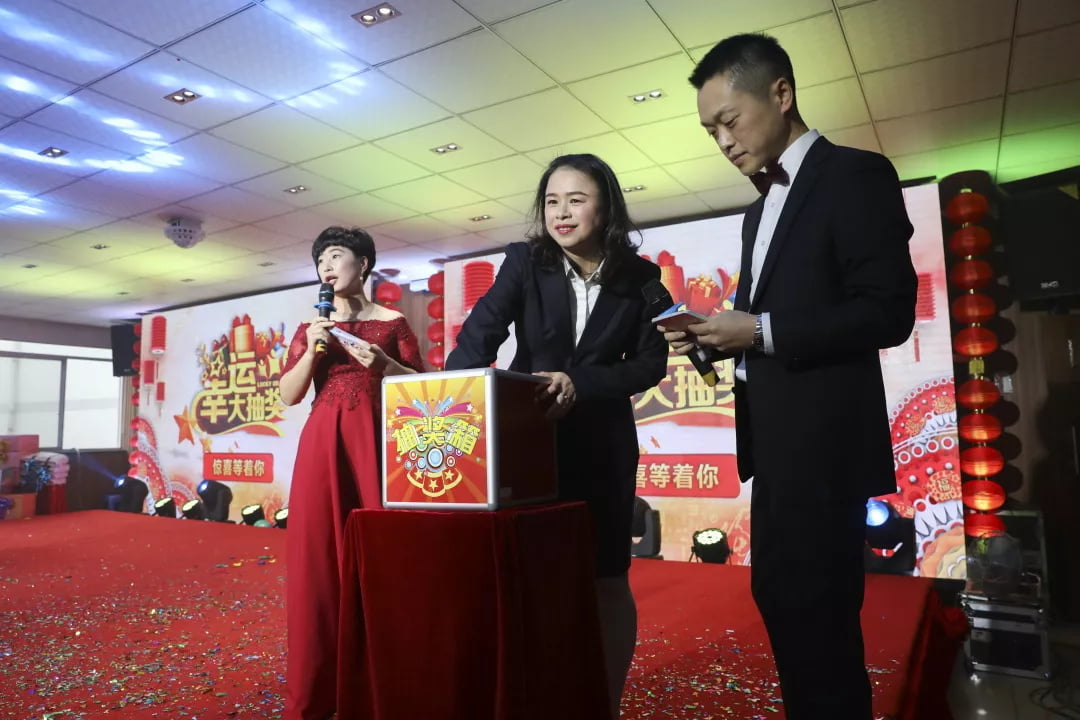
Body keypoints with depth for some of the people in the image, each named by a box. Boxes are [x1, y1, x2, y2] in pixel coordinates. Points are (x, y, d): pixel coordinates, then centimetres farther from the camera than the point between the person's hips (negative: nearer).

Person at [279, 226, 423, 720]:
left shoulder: (392, 322, 8)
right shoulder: (311, 327, 15)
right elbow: (288, 396, 8)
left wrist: (382, 364, -11)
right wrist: (312, 350, -4)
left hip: (376, 442, -2)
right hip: (322, 444, 2)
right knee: (317, 557, 1)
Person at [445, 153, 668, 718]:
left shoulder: (639, 278, 0)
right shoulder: (524, 261, -1)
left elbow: (651, 363, -5)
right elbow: (479, 336, -13)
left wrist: (580, 384, -21)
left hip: (601, 445, 0)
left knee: (607, 581, 7)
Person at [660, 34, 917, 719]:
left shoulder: (856, 174, -8)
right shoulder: (763, 208, 18)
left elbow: (889, 311, -16)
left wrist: (762, 331, -19)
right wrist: (719, 334, 2)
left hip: (824, 440, -9)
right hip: (775, 441, 9)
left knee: (819, 617, -1)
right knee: (777, 598, 18)